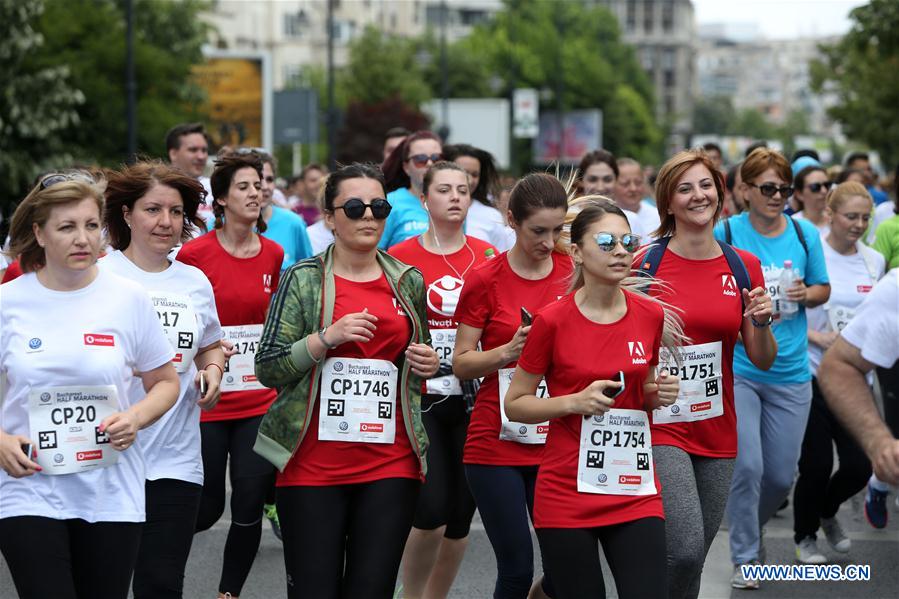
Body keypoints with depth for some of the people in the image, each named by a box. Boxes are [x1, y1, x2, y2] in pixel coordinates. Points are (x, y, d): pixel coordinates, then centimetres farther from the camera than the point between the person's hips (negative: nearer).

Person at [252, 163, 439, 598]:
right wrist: (327, 338, -16)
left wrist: (428, 365, 5)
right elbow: (267, 367, -4)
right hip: (314, 462, -2)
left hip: (391, 464, 3)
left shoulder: (409, 282, 12)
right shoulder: (303, 279, 2)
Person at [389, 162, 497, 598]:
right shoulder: (399, 258, -1)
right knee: (432, 512, -13)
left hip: (472, 400, 3)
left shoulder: (489, 258, 5)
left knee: (461, 516, 7)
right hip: (420, 398, -3)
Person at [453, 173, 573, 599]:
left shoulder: (574, 275, 4)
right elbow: (461, 364, -1)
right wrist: (509, 349, -17)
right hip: (496, 446, -2)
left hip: (557, 445, 2)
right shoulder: (486, 280, -3)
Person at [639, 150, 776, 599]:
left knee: (692, 561, 9)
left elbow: (763, 361, 8)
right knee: (685, 550, -20)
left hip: (718, 432, 4)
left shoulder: (743, 267, 5)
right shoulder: (645, 263, -6)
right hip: (660, 427, -4)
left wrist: (761, 322, -11)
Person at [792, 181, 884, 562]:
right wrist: (818, 338, -18)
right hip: (812, 376, -4)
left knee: (859, 466, 0)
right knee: (816, 466, -1)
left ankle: (827, 512, 32)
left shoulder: (874, 261, 6)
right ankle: (805, 536, 25)